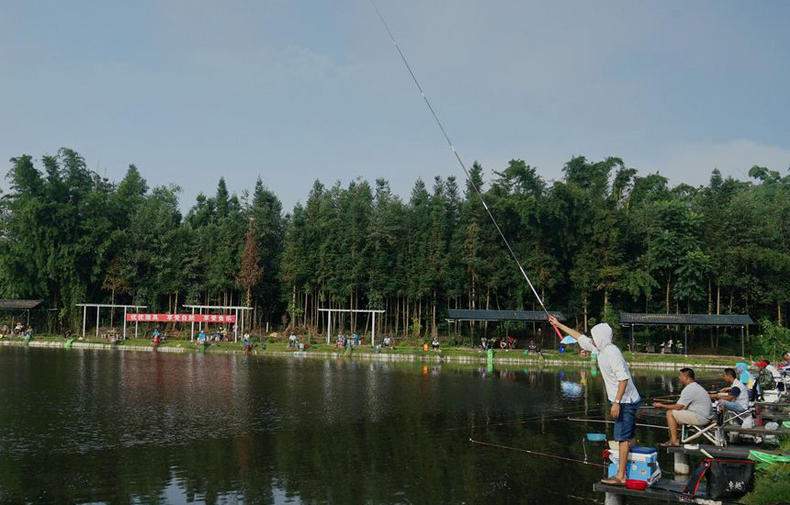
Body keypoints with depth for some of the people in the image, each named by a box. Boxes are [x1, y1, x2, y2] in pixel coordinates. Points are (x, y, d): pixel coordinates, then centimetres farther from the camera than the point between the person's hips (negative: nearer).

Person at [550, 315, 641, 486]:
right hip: (627, 401, 10)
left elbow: (623, 378, -26)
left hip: (625, 401, -10)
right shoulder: (601, 349, 9)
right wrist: (559, 324, 26)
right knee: (628, 437, 14)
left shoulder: (612, 353, -20)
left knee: (623, 437, -9)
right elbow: (580, 338, 21)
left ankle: (620, 476, -8)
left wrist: (616, 402, -27)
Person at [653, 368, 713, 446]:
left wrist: (662, 405, -3)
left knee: (670, 413, -8)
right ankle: (672, 439, 18)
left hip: (700, 418, -11)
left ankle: (674, 441, -6)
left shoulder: (689, 389, -16)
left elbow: (678, 407, -15)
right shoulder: (696, 386, 18)